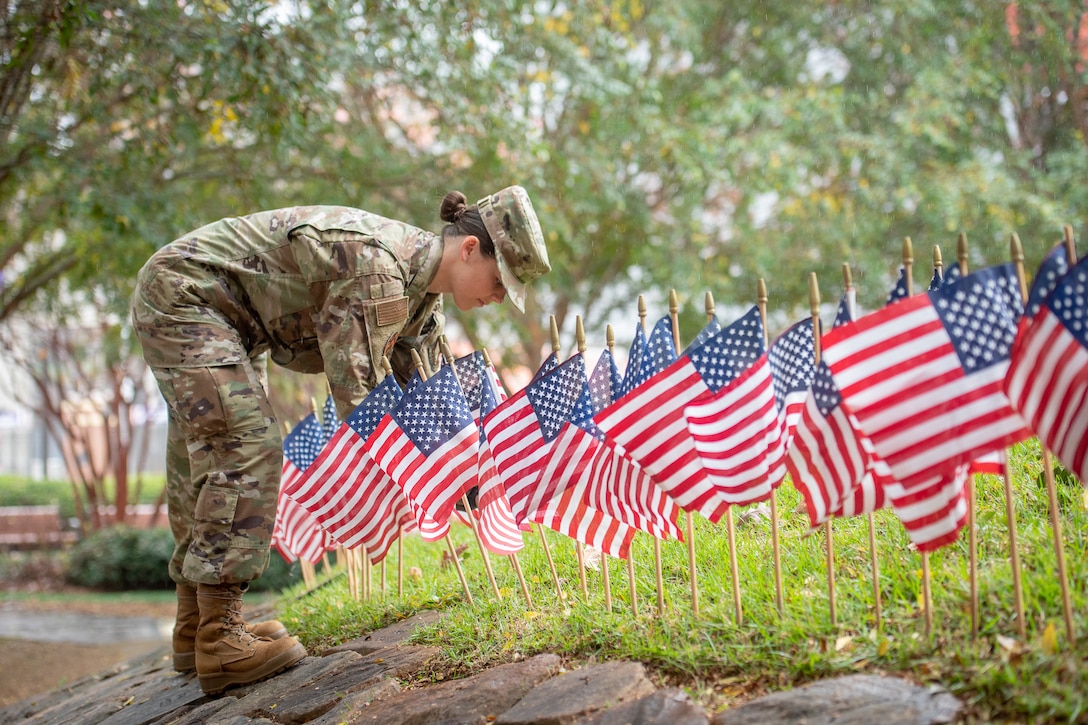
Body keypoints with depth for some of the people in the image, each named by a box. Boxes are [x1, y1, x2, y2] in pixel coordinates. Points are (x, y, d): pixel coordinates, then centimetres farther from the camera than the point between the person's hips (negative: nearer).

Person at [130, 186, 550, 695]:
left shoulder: (422, 293, 0)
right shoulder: (378, 269, -30)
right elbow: (355, 394, -30)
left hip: (229, 318, 10)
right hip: (181, 289, -10)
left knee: (207, 460, 12)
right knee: (247, 448, -16)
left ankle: (195, 630, 21)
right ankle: (220, 642, -15)